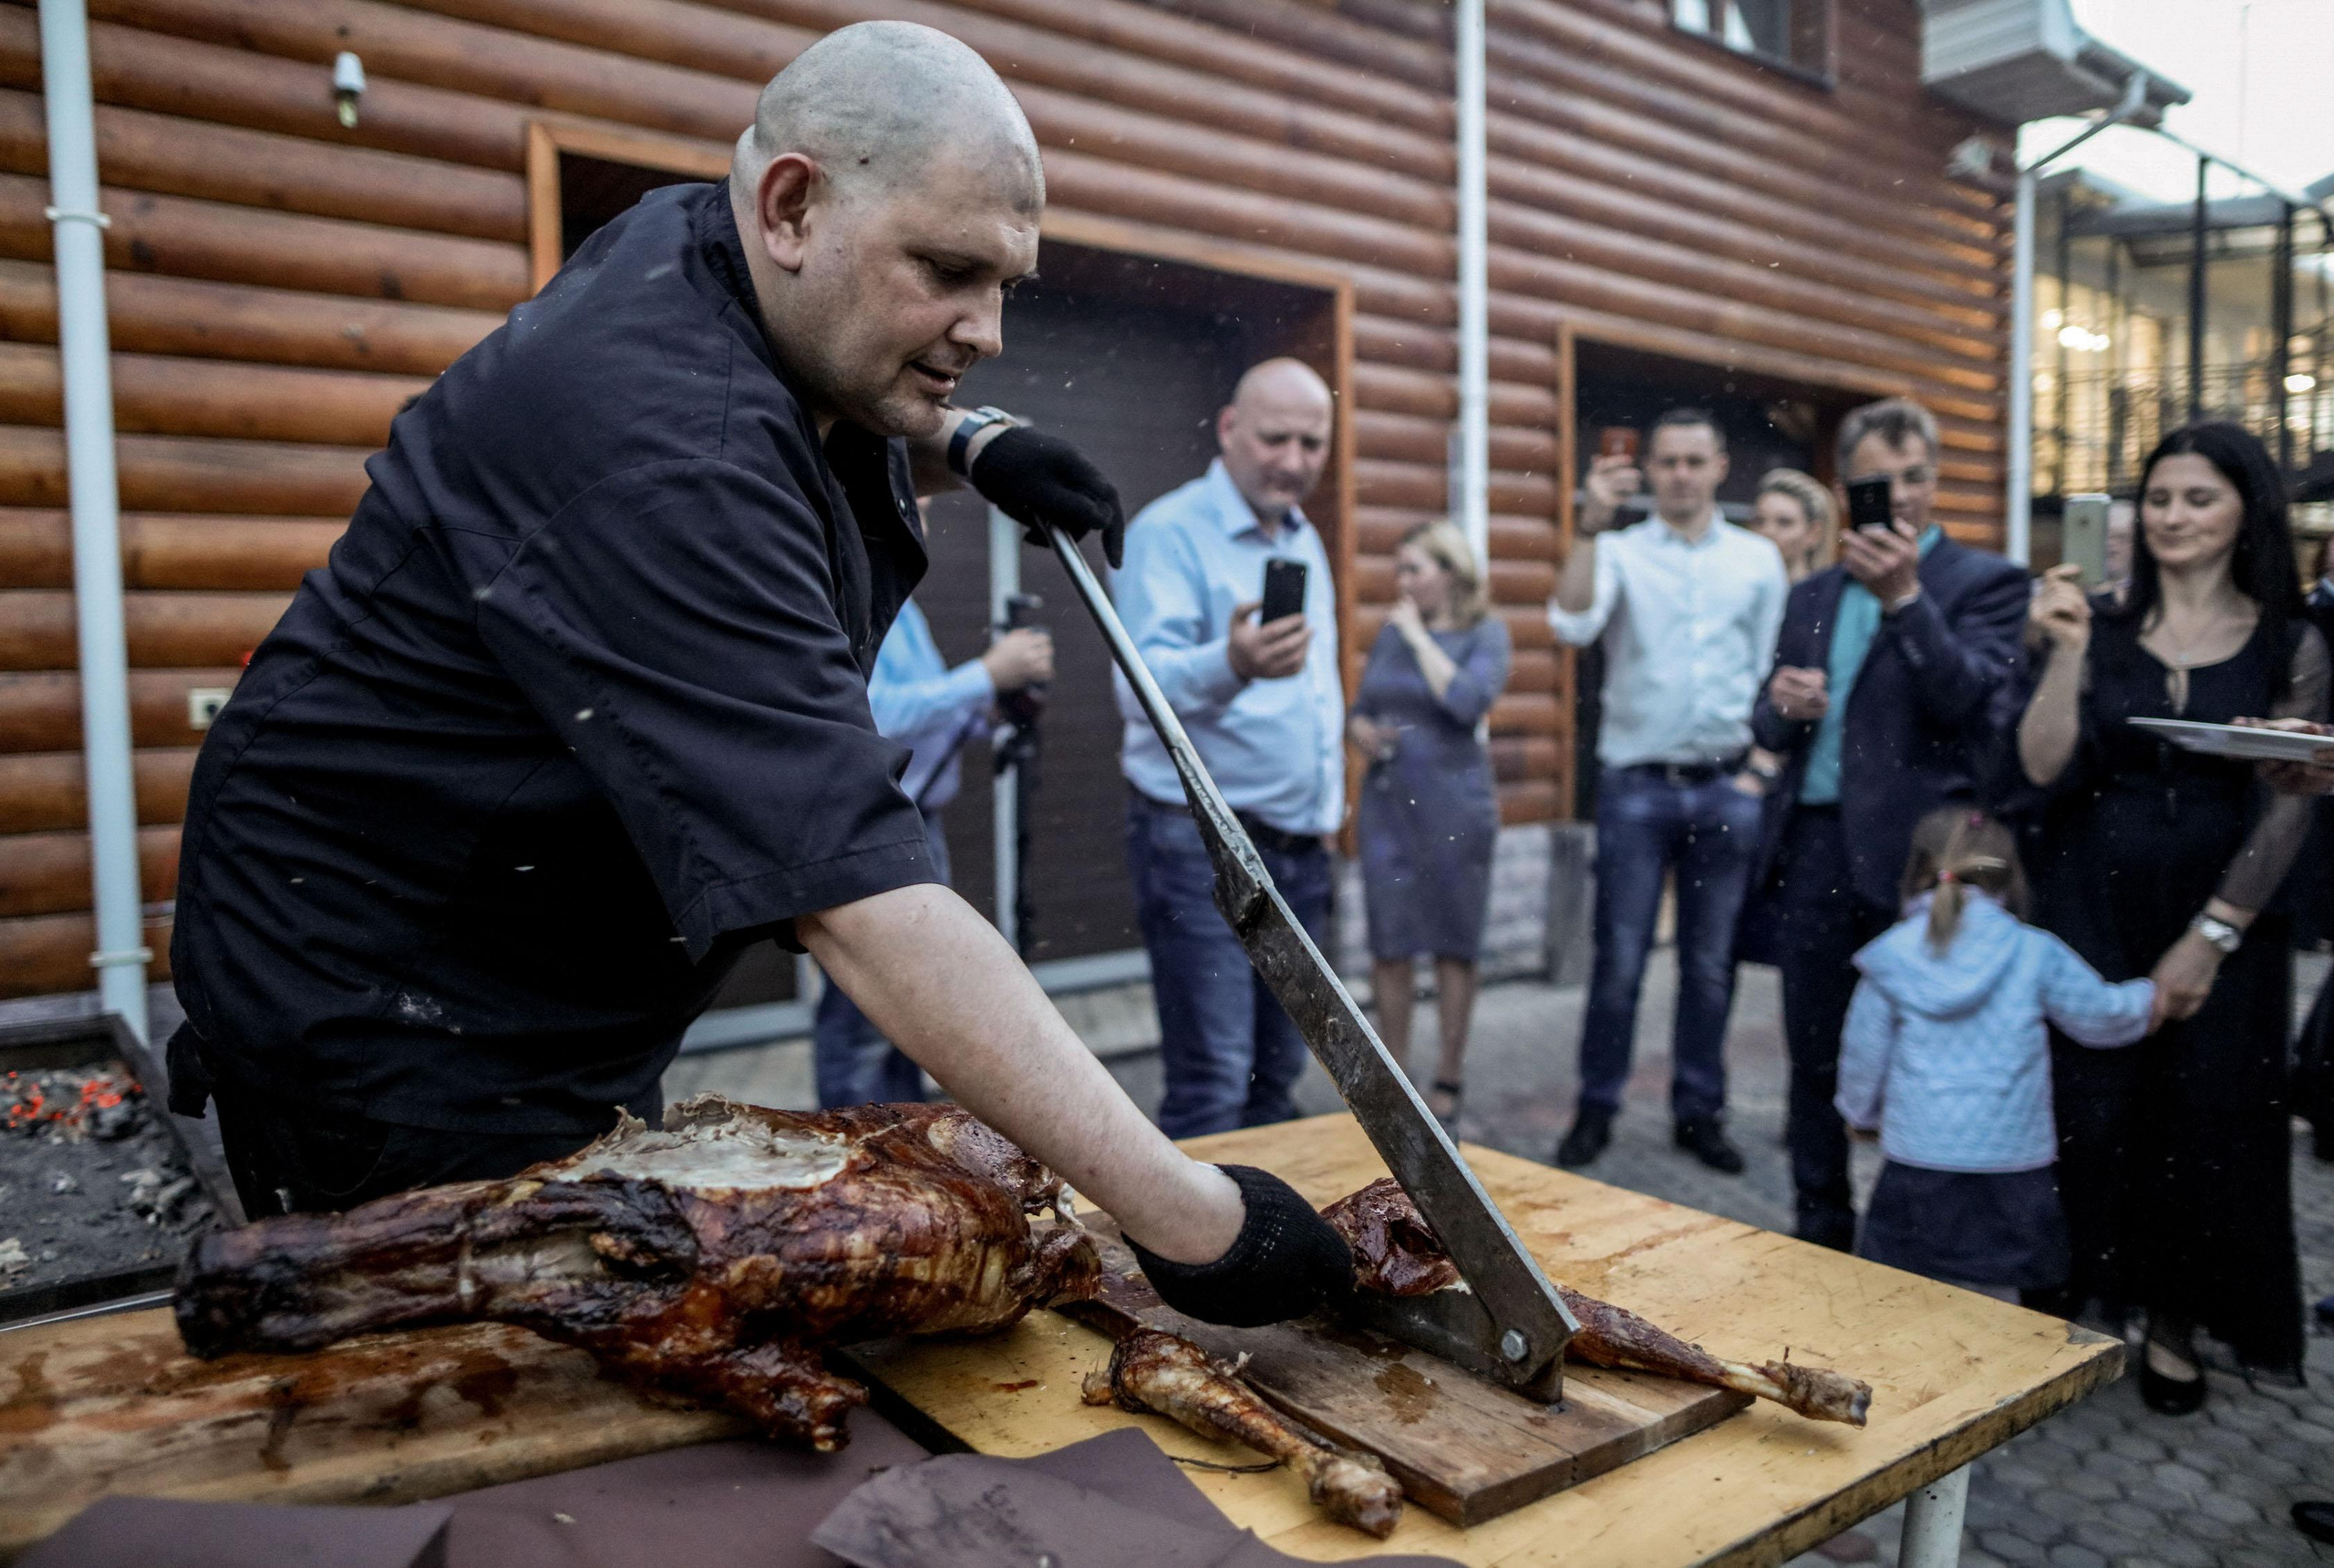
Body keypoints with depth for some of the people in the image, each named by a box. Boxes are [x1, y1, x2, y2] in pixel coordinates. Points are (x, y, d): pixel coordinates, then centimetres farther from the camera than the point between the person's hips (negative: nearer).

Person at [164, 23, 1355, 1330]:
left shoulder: (705, 245, -2)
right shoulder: (665, 458, -33)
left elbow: (846, 419, 22)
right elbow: (858, 897, -40)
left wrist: (967, 444, -2)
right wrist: (1181, 1214, -38)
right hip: (377, 1012, -9)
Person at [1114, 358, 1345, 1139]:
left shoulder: (1305, 540, 14)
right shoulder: (1169, 532, -12)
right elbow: (1144, 685, -25)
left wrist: (1327, 811, 17)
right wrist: (1232, 666, -45)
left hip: (1299, 845, 8)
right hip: (1203, 846, -8)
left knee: (1276, 1075, 15)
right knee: (1212, 1089, -7)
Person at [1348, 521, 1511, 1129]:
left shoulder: (1485, 633, -2)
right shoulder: (1391, 633, 12)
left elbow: (1469, 702, -19)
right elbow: (1358, 709, 18)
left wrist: (1419, 636, -11)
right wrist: (1362, 732, -4)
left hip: (1453, 800, -4)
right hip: (1387, 799, 4)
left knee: (1454, 946, 5)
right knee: (1388, 946, 4)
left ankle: (1449, 1080, 17)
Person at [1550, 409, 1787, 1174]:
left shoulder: (1759, 558, 10)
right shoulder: (1619, 551, 3)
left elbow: (1774, 671, 11)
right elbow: (1574, 624, -16)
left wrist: (1760, 765, 3)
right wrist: (1590, 528, -25)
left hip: (1725, 787, 2)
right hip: (1635, 784, -2)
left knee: (1711, 964, 8)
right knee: (1619, 961, 0)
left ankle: (1699, 1111, 21)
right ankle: (1596, 1109, 13)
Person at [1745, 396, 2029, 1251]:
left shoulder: (1986, 583, 1)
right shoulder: (1812, 596, 16)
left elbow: (1967, 700, -14)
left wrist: (1904, 597, -25)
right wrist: (1780, 706, -5)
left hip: (1913, 853, -5)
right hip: (1812, 849, 5)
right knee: (1815, 1060, 12)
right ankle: (1819, 1237, 26)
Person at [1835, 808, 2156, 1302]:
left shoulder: (1891, 959, -3)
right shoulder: (2035, 954, -4)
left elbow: (1863, 1053, 5)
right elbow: (2102, 1015, 11)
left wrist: (1862, 1114, 24)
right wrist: (2154, 996, 33)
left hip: (1918, 1164, 0)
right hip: (2012, 1164, 0)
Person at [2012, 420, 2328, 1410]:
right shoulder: (2102, 631, 2)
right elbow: (2043, 771, -7)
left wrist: (2209, 938, -10)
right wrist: (2064, 652, -15)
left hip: (2222, 922, 0)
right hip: (2090, 910, 0)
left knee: (2207, 1126, 8)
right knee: (2085, 1116, 2)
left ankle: (2176, 1327, 25)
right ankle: (2071, 1306, 19)